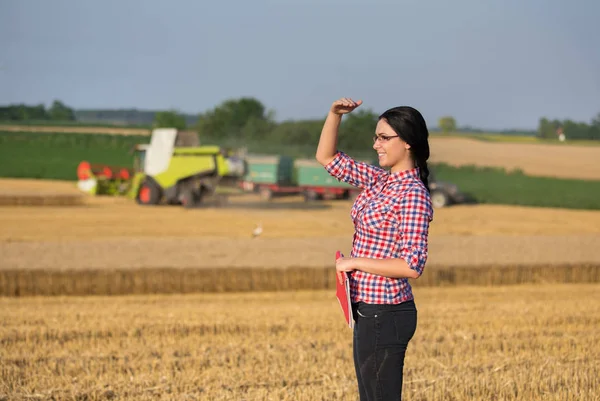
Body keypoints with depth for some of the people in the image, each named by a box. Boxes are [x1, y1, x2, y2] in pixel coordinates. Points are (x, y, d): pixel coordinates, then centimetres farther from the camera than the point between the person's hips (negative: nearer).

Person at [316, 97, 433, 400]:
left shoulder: (414, 196, -17)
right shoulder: (380, 180, 8)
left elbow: (412, 266, -23)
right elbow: (327, 158, 17)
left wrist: (355, 262, -16)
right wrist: (334, 115, 2)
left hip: (385, 315, -9)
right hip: (369, 312, 9)